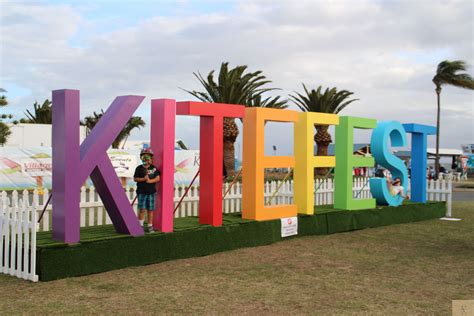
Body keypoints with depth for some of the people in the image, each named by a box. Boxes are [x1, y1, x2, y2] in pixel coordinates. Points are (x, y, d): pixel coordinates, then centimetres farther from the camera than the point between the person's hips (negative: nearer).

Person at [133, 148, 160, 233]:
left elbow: (158, 178, 1)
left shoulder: (154, 168, 5)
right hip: (141, 191, -1)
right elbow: (135, 178, 1)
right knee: (142, 209, -3)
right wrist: (143, 179, -14)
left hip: (151, 191, 1)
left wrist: (150, 181, -14)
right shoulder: (139, 168, 3)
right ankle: (141, 225, 7)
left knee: (150, 209, 4)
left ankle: (150, 226, 13)